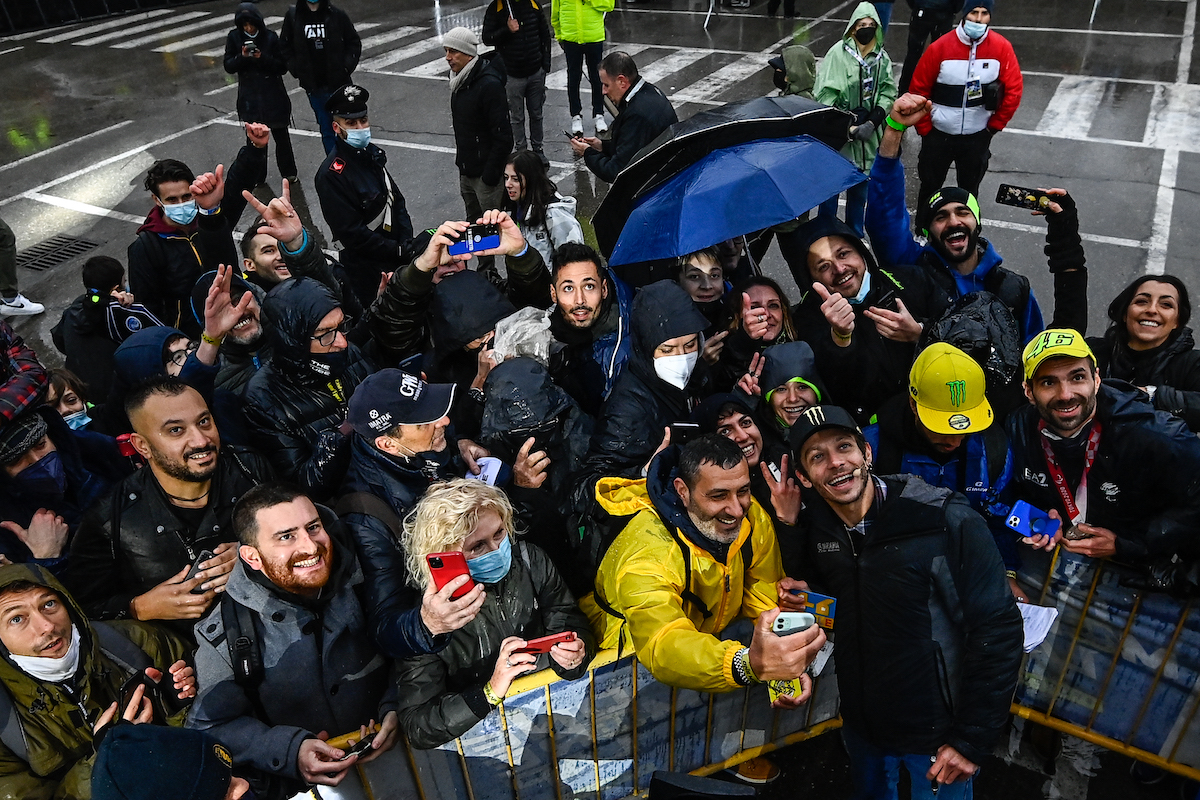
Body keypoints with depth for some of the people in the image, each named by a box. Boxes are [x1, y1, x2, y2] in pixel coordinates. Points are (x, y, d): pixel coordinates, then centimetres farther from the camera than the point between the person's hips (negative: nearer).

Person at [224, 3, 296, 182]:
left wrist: (263, 58, -22)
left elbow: (283, 66, -6)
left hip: (273, 96, -1)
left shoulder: (271, 37, -7)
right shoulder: (234, 38, -2)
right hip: (249, 98, 1)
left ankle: (289, 172, 23)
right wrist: (242, 57, -21)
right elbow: (228, 67, -3)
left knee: (281, 136, 10)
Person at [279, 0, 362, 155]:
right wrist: (296, 69, -2)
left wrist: (347, 66, -9)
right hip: (314, 86, 2)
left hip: (338, 84, -2)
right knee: (326, 131, 9)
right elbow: (285, 46, 9)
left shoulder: (336, 15, -6)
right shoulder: (293, 16, -1)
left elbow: (354, 43, 3)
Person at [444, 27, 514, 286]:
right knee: (475, 223, 19)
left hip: (486, 174, -10)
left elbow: (503, 136, -23)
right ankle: (486, 269, 33)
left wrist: (490, 174, -22)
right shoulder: (460, 80, 8)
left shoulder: (489, 85, -22)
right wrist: (462, 162, 20)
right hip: (466, 171, 10)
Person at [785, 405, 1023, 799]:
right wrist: (805, 593, -9)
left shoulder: (950, 522, -22)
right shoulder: (815, 529, -6)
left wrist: (972, 740, -17)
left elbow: (998, 630, -19)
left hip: (939, 733, -5)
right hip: (861, 725, 5)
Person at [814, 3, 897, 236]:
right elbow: (825, 95, -15)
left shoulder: (882, 58, 2)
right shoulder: (838, 53, -11)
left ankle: (855, 235, 30)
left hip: (868, 137, 4)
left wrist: (872, 122, -14)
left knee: (860, 187, 15)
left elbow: (888, 92, 3)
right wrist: (848, 127, -18)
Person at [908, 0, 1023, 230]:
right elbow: (918, 90, -7)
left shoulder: (1001, 48, -10)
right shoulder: (940, 47, -14)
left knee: (969, 189, 15)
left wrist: (994, 126, -2)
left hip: (977, 137, 1)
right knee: (930, 186, 13)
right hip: (939, 135, -1)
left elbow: (1013, 90, -3)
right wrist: (925, 129, -5)